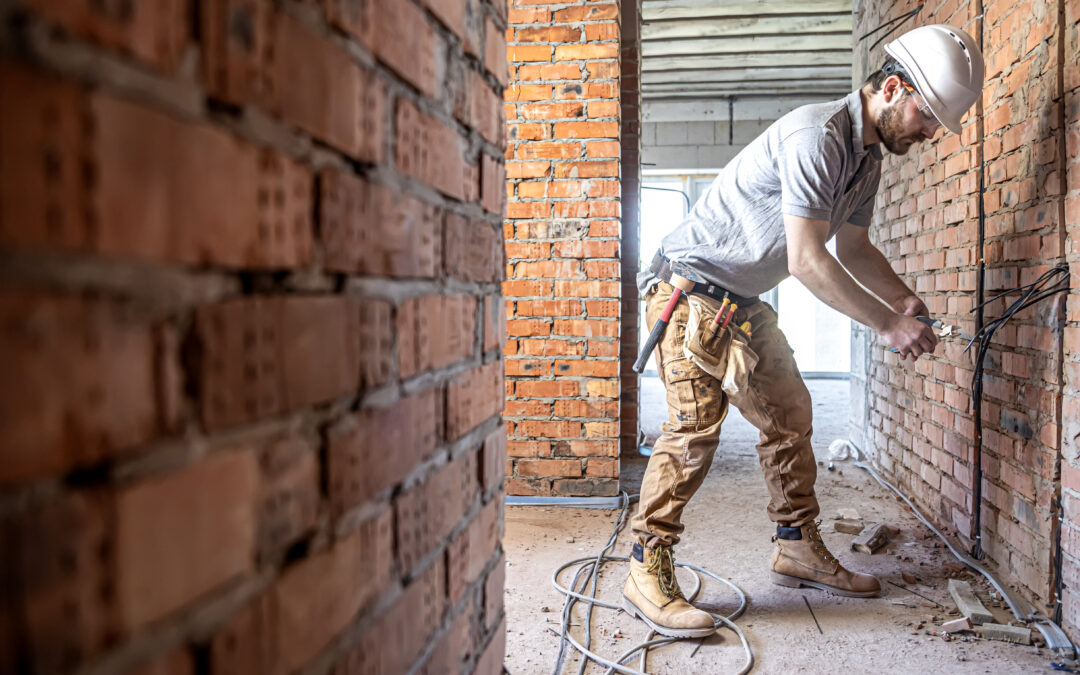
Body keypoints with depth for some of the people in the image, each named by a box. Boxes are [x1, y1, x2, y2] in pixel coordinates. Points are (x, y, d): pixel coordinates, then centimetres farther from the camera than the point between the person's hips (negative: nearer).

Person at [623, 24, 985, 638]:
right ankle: (647, 575, -10)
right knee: (696, 423, -17)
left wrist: (904, 299, 1)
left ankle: (799, 550, 22)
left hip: (745, 301, 10)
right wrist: (887, 324, -22)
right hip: (692, 287, -10)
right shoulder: (817, 137, -22)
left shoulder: (868, 157, 10)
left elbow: (853, 247, 18)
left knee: (789, 414, 10)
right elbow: (806, 259, -27)